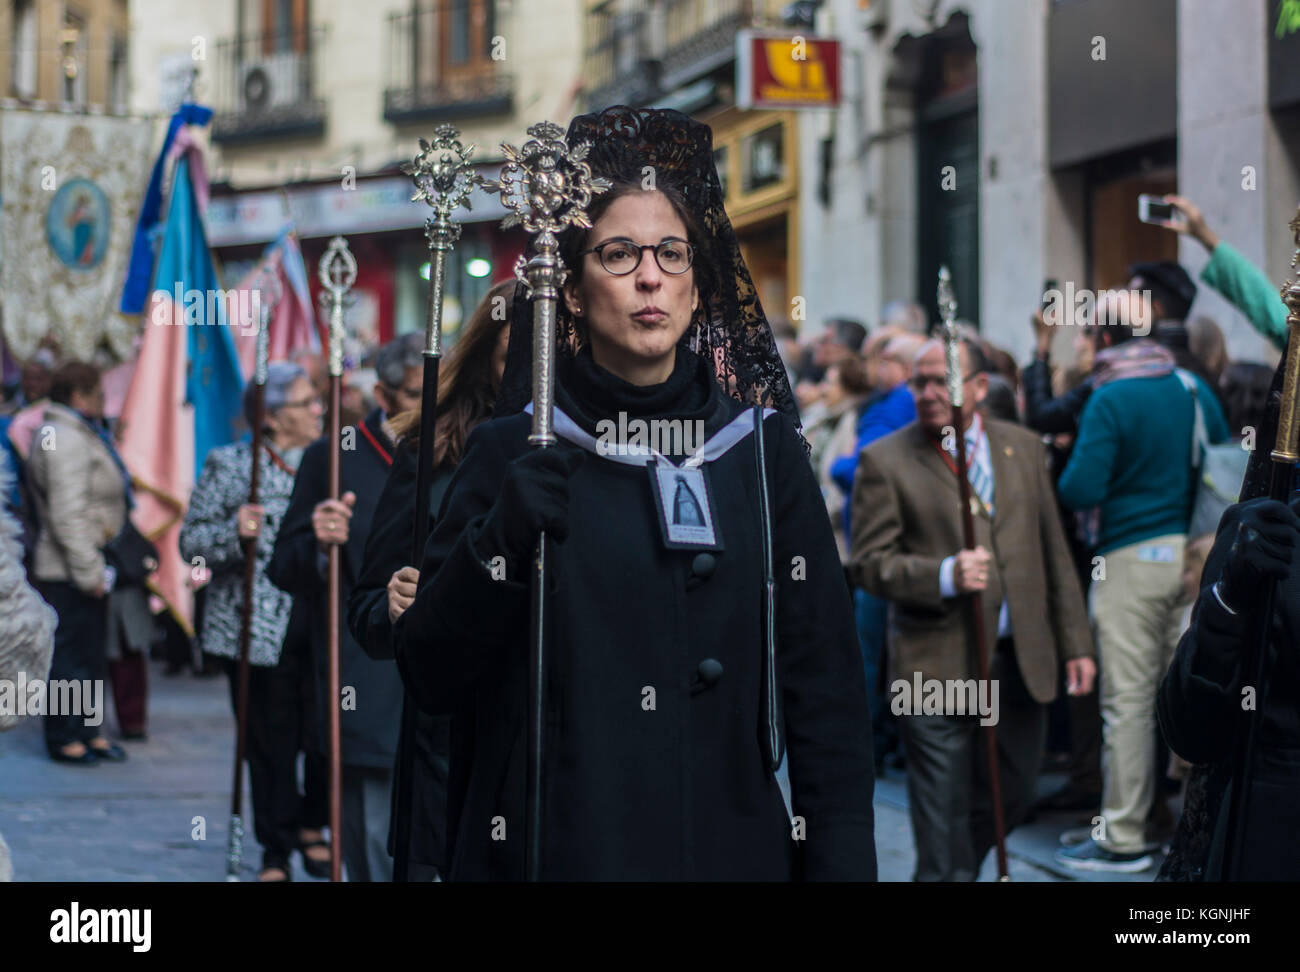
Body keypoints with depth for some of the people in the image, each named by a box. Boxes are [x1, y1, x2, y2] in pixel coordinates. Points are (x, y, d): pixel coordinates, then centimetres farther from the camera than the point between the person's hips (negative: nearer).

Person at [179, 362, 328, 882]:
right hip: (256, 631, -3)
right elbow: (192, 542, -2)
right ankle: (275, 852, 17)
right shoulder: (228, 466, 1)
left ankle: (311, 828, 26)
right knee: (270, 745, 2)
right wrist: (234, 533, -19)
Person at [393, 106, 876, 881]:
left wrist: (841, 861, -5)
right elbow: (429, 674, -4)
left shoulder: (762, 451, 5)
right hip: (556, 846, -1)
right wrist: (498, 543, -20)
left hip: (734, 845, 2)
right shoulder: (514, 454, 0)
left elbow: (825, 686, 3)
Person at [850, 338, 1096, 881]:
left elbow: (1054, 552, 13)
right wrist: (946, 575, -23)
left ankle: (953, 867, 40)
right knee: (943, 814, -2)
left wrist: (1075, 645, 10)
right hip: (936, 667, -4)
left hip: (1020, 662, 5)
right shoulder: (885, 461, -3)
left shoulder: (1023, 448, 9)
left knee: (1013, 794, 16)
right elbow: (869, 563, -7)